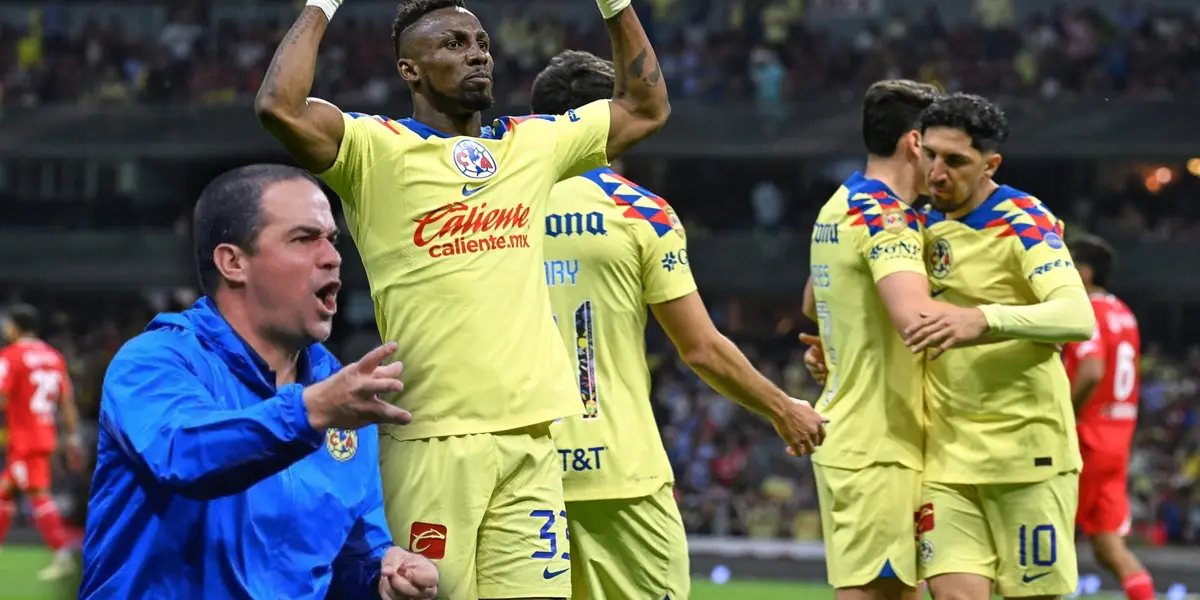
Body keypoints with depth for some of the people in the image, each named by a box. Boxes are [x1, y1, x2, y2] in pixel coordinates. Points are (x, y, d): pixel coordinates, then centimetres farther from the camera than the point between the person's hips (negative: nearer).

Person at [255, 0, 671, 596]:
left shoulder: (532, 144, 16)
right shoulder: (377, 149, -1)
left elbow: (645, 108, 27)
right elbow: (279, 106, -17)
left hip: (529, 433, 5)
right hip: (433, 437, -5)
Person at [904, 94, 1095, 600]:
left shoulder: (1025, 223, -10)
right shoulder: (926, 223, 10)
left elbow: (1078, 318, -26)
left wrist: (983, 320, -42)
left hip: (1026, 453, -5)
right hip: (946, 458, 5)